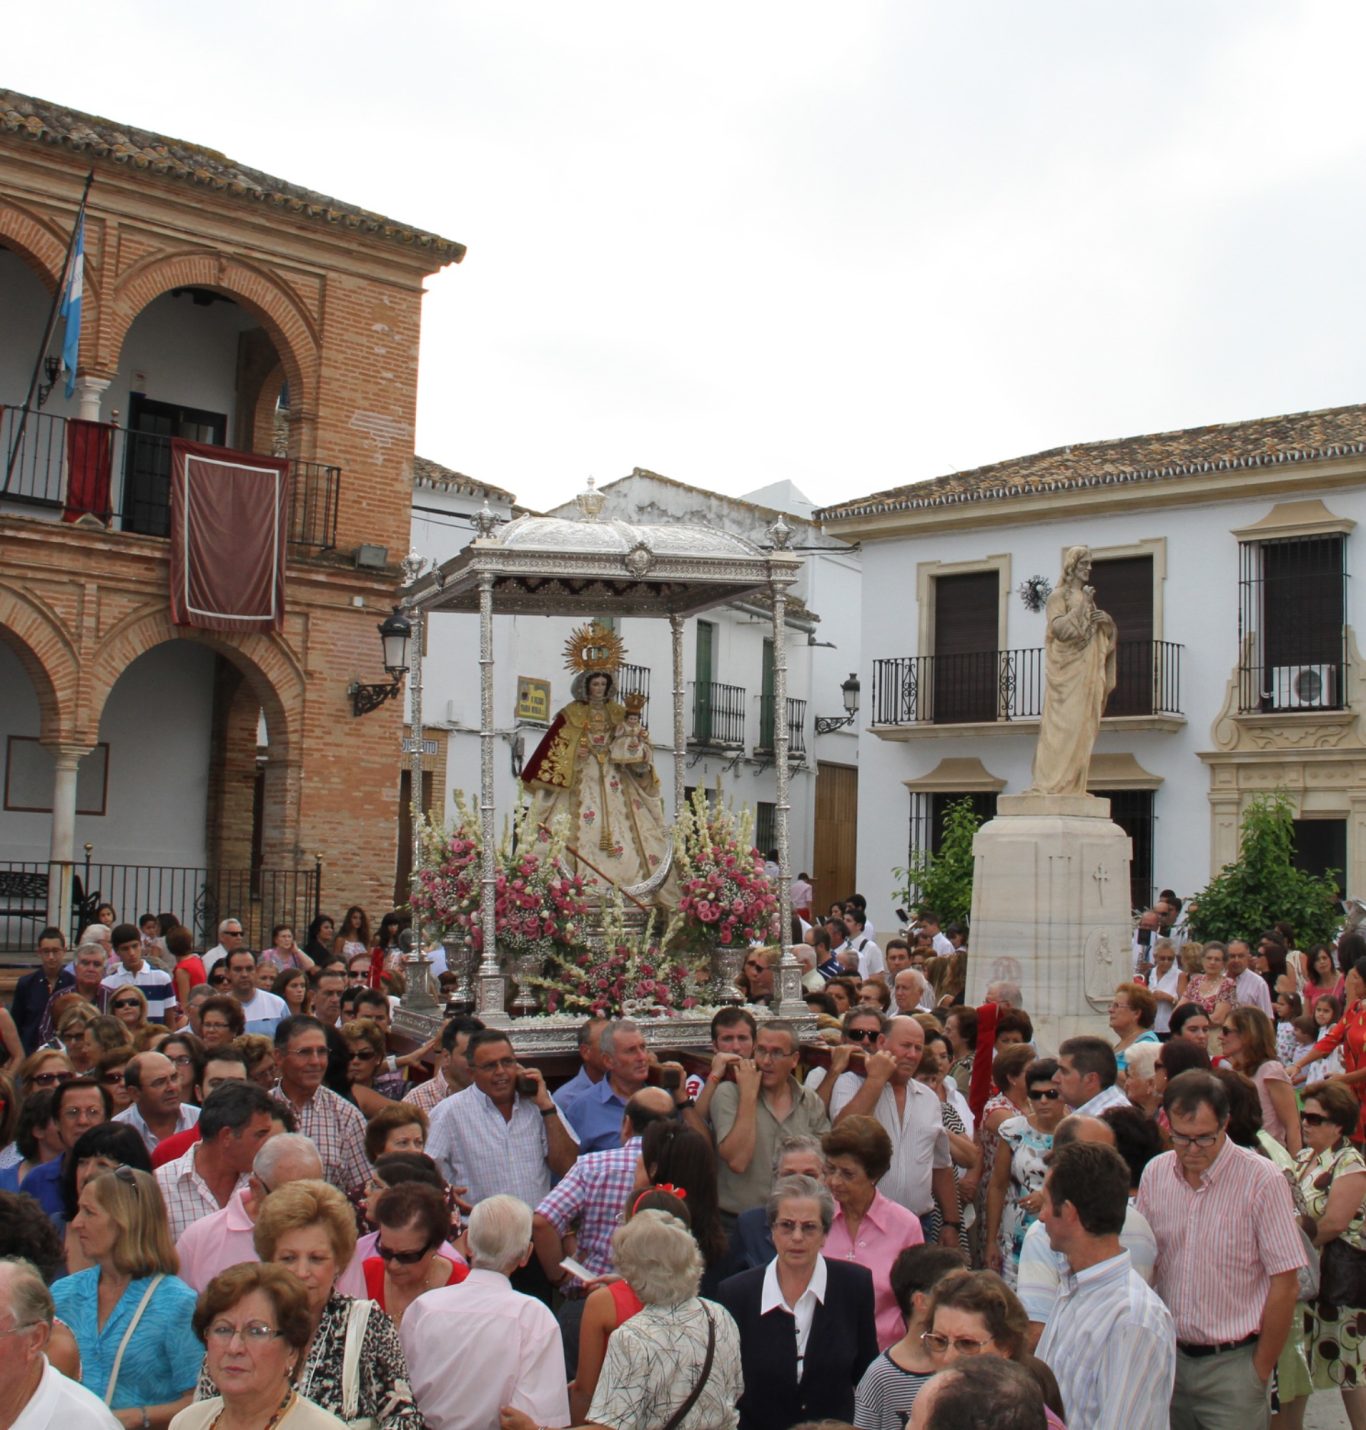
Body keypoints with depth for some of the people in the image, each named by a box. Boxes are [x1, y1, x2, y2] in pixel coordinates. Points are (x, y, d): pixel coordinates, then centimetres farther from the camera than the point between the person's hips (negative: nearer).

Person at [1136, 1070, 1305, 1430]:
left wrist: (1260, 1372, -6)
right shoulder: (1155, 1174, 1)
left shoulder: (1262, 1180, -13)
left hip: (1232, 1362, -4)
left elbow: (1284, 1285, -10)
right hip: (1168, 1357, 4)